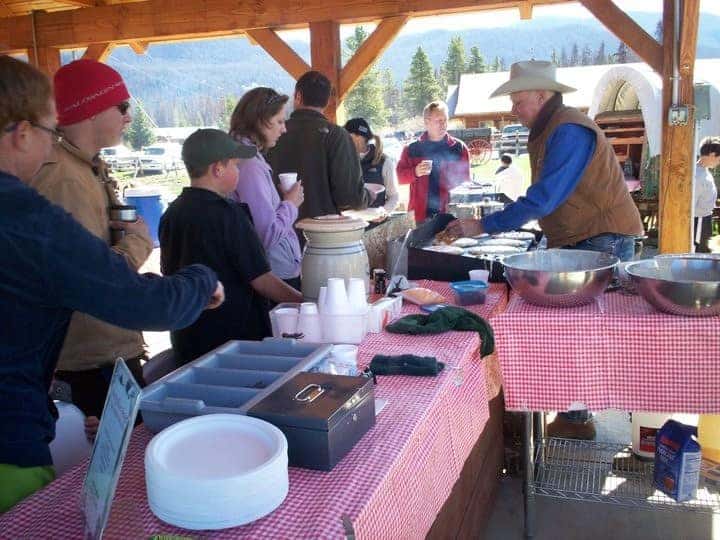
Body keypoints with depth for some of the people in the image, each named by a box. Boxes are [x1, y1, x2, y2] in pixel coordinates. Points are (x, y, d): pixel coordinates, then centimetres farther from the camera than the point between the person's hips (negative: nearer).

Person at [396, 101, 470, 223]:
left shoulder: (458, 148, 5)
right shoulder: (412, 149, 6)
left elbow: (464, 180, 7)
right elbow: (399, 176, 7)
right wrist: (415, 172, -14)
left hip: (451, 214, 0)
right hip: (421, 214, 0)